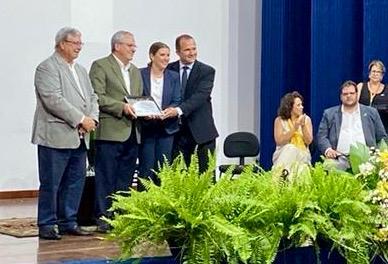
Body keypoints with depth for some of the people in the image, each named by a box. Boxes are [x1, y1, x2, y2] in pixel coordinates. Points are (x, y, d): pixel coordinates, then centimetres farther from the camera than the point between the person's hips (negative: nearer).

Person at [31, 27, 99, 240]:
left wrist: (92, 119, -2)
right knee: (50, 183, -2)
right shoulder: (47, 68, -8)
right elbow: (54, 100, -18)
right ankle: (47, 225, 6)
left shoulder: (81, 70, 19)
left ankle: (68, 222, 19)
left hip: (79, 138, 8)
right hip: (56, 137, -8)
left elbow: (92, 97, 17)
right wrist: (80, 119, -16)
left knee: (76, 181, 10)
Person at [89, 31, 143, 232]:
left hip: (131, 133, 7)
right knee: (106, 178, -4)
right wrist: (122, 107, -19)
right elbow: (98, 97, -12)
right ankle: (103, 218, 0)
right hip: (110, 132, -7)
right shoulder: (100, 66, -2)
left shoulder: (135, 71, 21)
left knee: (125, 179, 8)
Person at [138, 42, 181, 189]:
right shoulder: (140, 74, 0)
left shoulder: (173, 77, 7)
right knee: (146, 169, -1)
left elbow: (177, 102, 1)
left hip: (166, 128, 2)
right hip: (145, 127, -2)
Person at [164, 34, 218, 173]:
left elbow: (201, 96, -16)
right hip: (177, 131, 2)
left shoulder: (206, 71, -2)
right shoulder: (169, 70, 7)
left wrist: (179, 110, -30)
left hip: (201, 131, -2)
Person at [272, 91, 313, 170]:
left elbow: (308, 141, -3)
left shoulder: (306, 119, 6)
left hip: (302, 155, 0)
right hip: (283, 154, 0)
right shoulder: (279, 120, 2)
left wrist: (303, 125, -15)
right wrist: (294, 128, -15)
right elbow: (279, 141, -10)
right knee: (289, 148, -33)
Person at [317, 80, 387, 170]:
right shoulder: (329, 113, 16)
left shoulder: (371, 112, 17)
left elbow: (382, 137, 17)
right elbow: (321, 136, 10)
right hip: (339, 160, -1)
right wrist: (328, 149, -10)